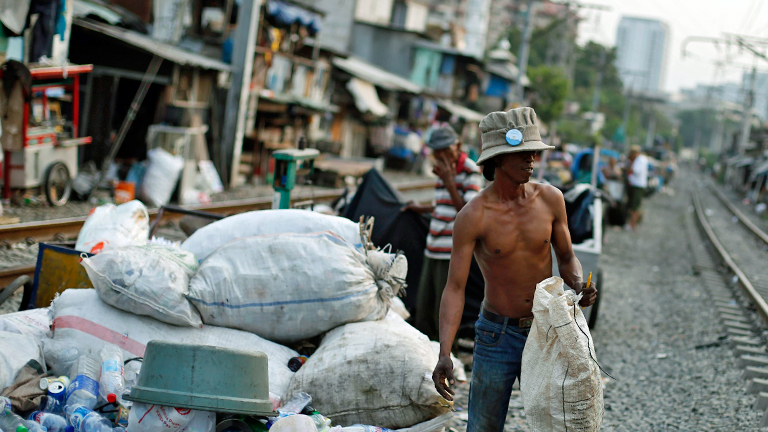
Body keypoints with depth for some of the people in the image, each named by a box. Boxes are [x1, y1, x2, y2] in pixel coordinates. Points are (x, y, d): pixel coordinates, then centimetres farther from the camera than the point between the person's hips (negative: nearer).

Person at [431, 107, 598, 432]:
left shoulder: (550, 199, -6)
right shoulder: (473, 216, -16)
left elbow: (567, 258, 8)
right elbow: (454, 288, -17)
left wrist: (579, 287, -15)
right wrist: (444, 354, -28)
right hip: (498, 334, -3)